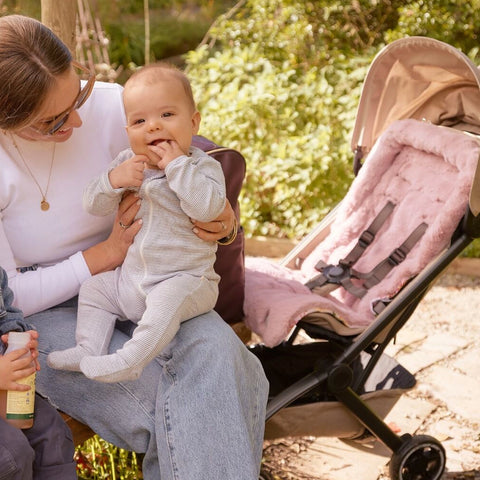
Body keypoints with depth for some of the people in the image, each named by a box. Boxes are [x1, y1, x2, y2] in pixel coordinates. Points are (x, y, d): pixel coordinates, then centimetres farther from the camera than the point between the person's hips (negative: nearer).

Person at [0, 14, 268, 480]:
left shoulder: (108, 106, -10)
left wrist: (219, 222, -18)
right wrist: (107, 252, -20)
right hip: (41, 315, -3)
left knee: (215, 347, -26)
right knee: (160, 389, -28)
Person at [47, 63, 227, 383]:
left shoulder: (204, 166, -8)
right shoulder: (127, 162, 7)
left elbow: (207, 207, -28)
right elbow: (95, 206, 3)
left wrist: (177, 165, -26)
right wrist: (114, 179, -17)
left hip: (184, 279, -6)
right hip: (130, 278, 7)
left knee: (168, 300, -33)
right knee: (94, 289, 5)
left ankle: (131, 360, -34)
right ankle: (89, 350, 6)